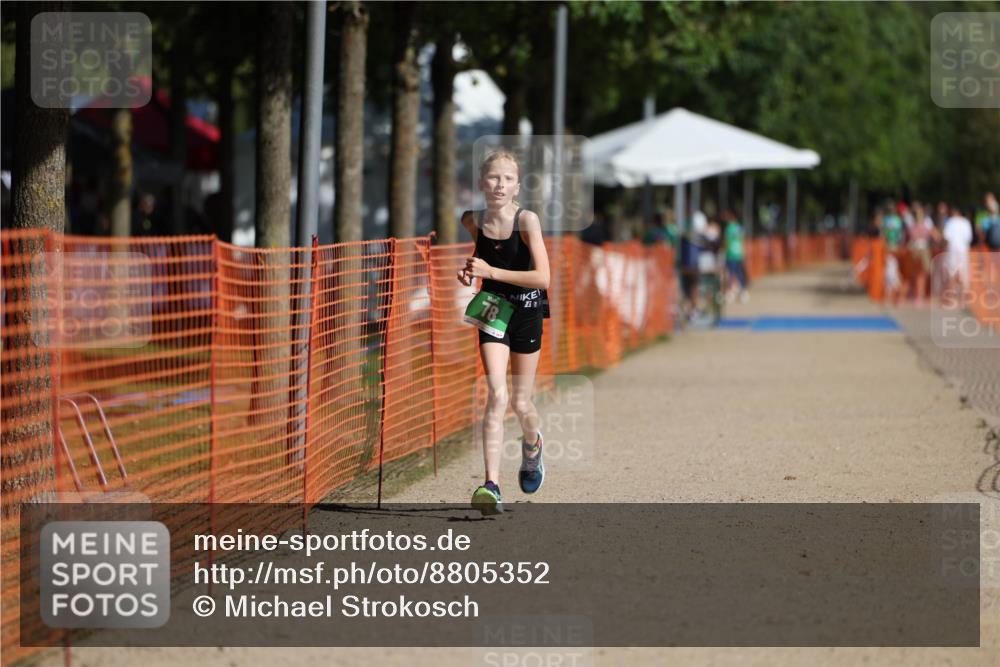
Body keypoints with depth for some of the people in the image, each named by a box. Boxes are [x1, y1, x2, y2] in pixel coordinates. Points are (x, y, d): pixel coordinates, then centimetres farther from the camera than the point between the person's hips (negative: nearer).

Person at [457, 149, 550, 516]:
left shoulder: (526, 220, -17)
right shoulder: (472, 221, -5)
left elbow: (543, 278, -23)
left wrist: (491, 271, -24)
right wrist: (469, 270, -1)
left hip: (526, 313, -1)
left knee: (521, 403, 9)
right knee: (497, 394, -16)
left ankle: (532, 444, 46)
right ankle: (491, 485, -21)